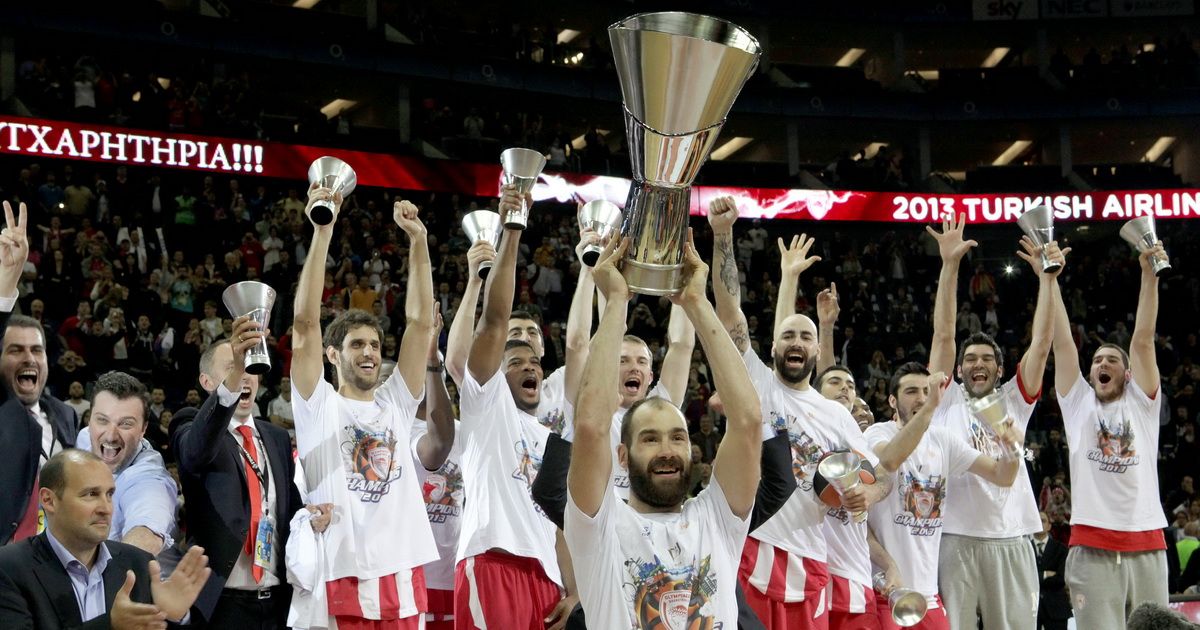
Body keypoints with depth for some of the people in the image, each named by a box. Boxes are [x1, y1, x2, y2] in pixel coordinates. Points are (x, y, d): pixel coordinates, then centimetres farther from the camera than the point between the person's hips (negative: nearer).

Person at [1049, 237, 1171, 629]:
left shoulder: (1141, 402, 12)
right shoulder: (1078, 403, 12)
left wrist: (1149, 274, -5)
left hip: (1148, 546, 1)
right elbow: (1062, 341, 6)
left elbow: (1143, 339, 3)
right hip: (1092, 548, -1)